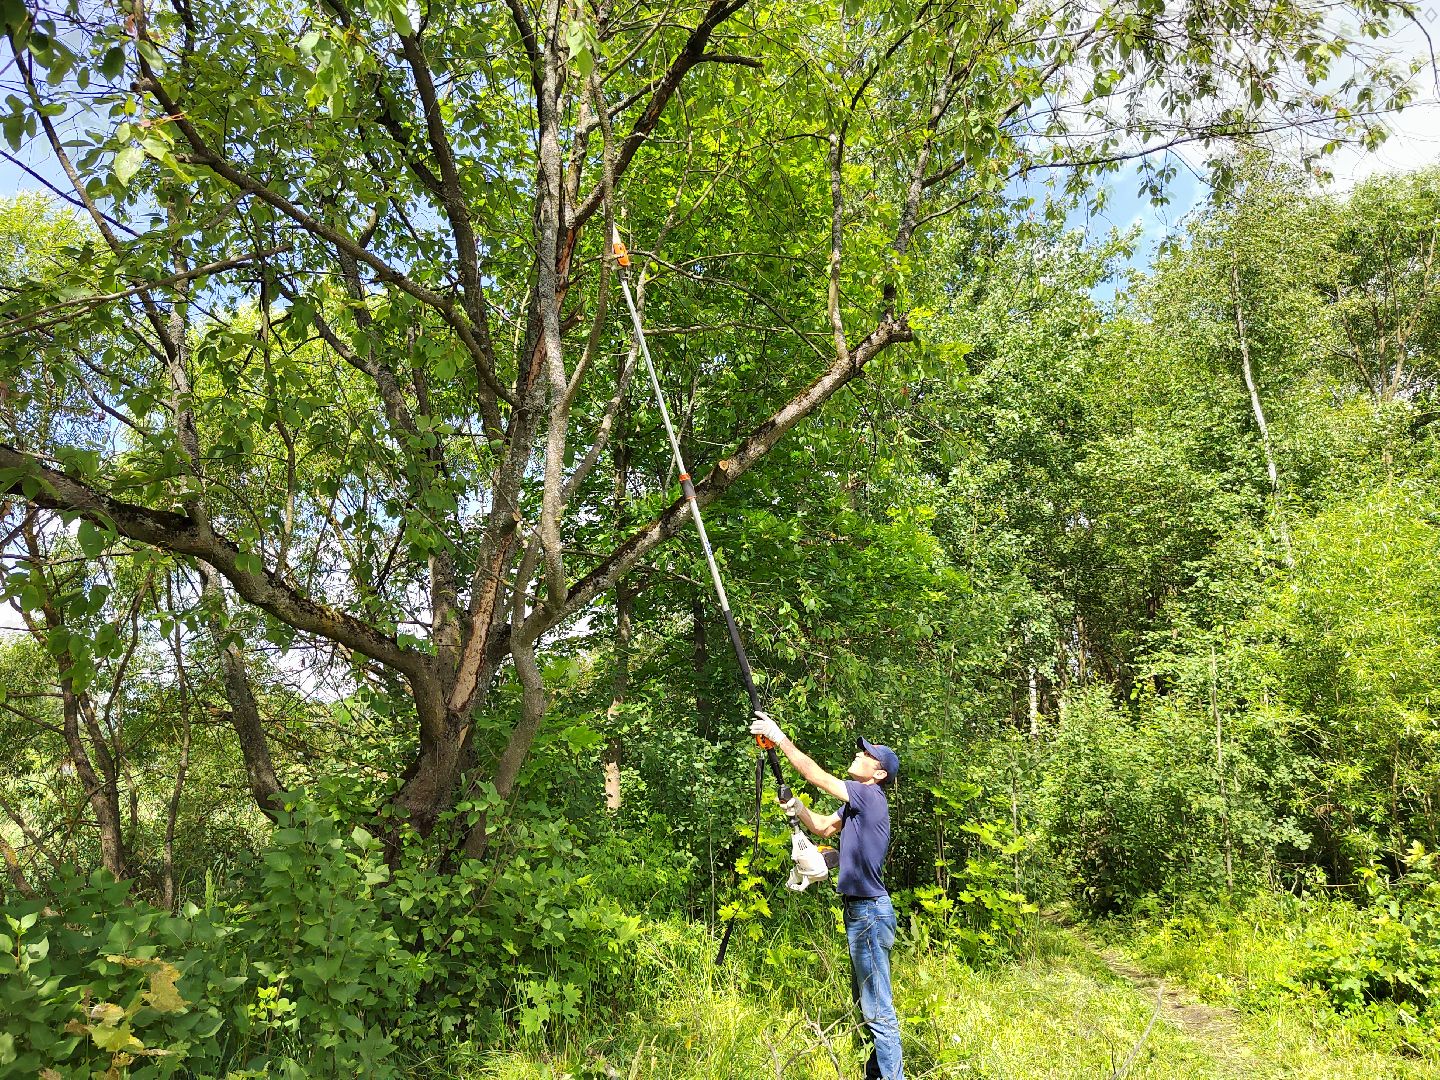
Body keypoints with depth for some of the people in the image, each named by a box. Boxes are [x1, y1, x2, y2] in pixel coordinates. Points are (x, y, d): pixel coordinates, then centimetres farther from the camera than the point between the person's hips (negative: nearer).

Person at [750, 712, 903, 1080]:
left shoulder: (871, 794, -14)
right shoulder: (857, 802, 13)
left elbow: (816, 775, -15)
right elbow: (823, 826, 23)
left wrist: (779, 737, -9)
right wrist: (796, 806, 7)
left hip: (870, 913, -10)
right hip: (860, 911, 10)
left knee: (878, 1009, -7)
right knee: (866, 1005, 17)